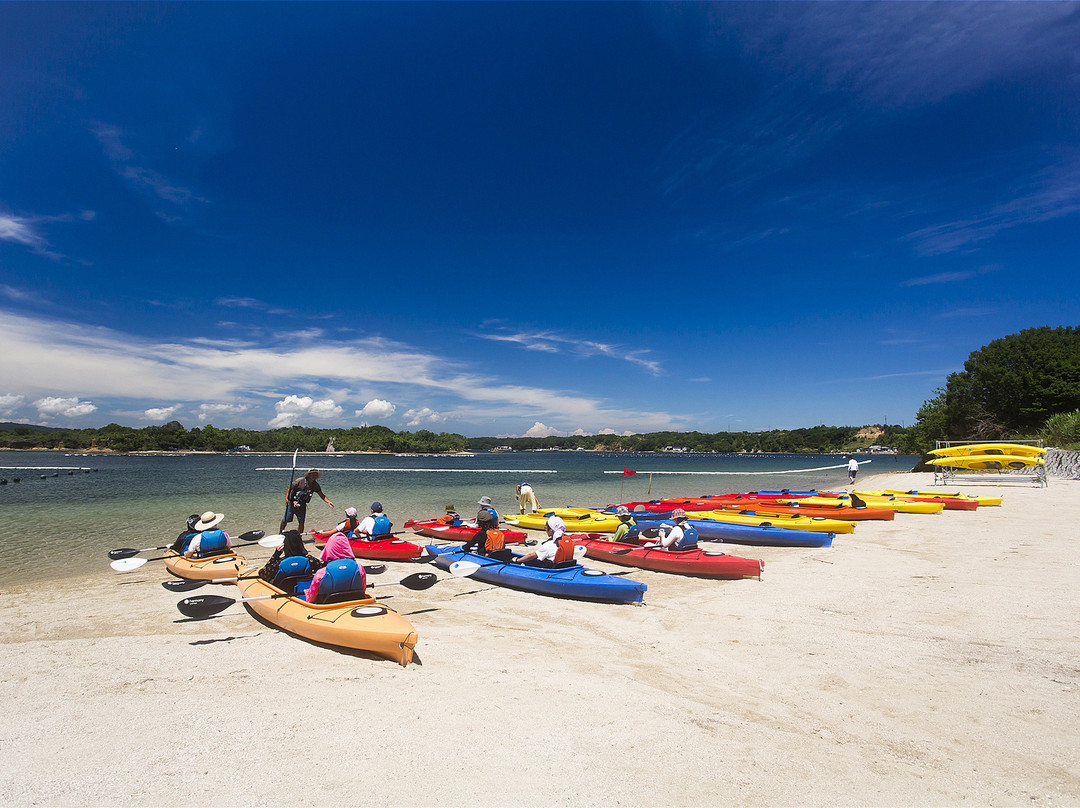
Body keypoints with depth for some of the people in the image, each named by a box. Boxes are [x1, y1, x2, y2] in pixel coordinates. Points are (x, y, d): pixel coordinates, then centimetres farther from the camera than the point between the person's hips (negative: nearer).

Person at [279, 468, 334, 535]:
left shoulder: (315, 485, -4)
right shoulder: (300, 481, -18)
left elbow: (322, 495, -2)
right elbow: (290, 488, -10)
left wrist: (328, 502, -16)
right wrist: (286, 498, -19)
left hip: (302, 505, 4)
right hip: (292, 503, -4)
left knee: (301, 522, 1)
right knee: (286, 519, 3)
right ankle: (280, 532, 29)